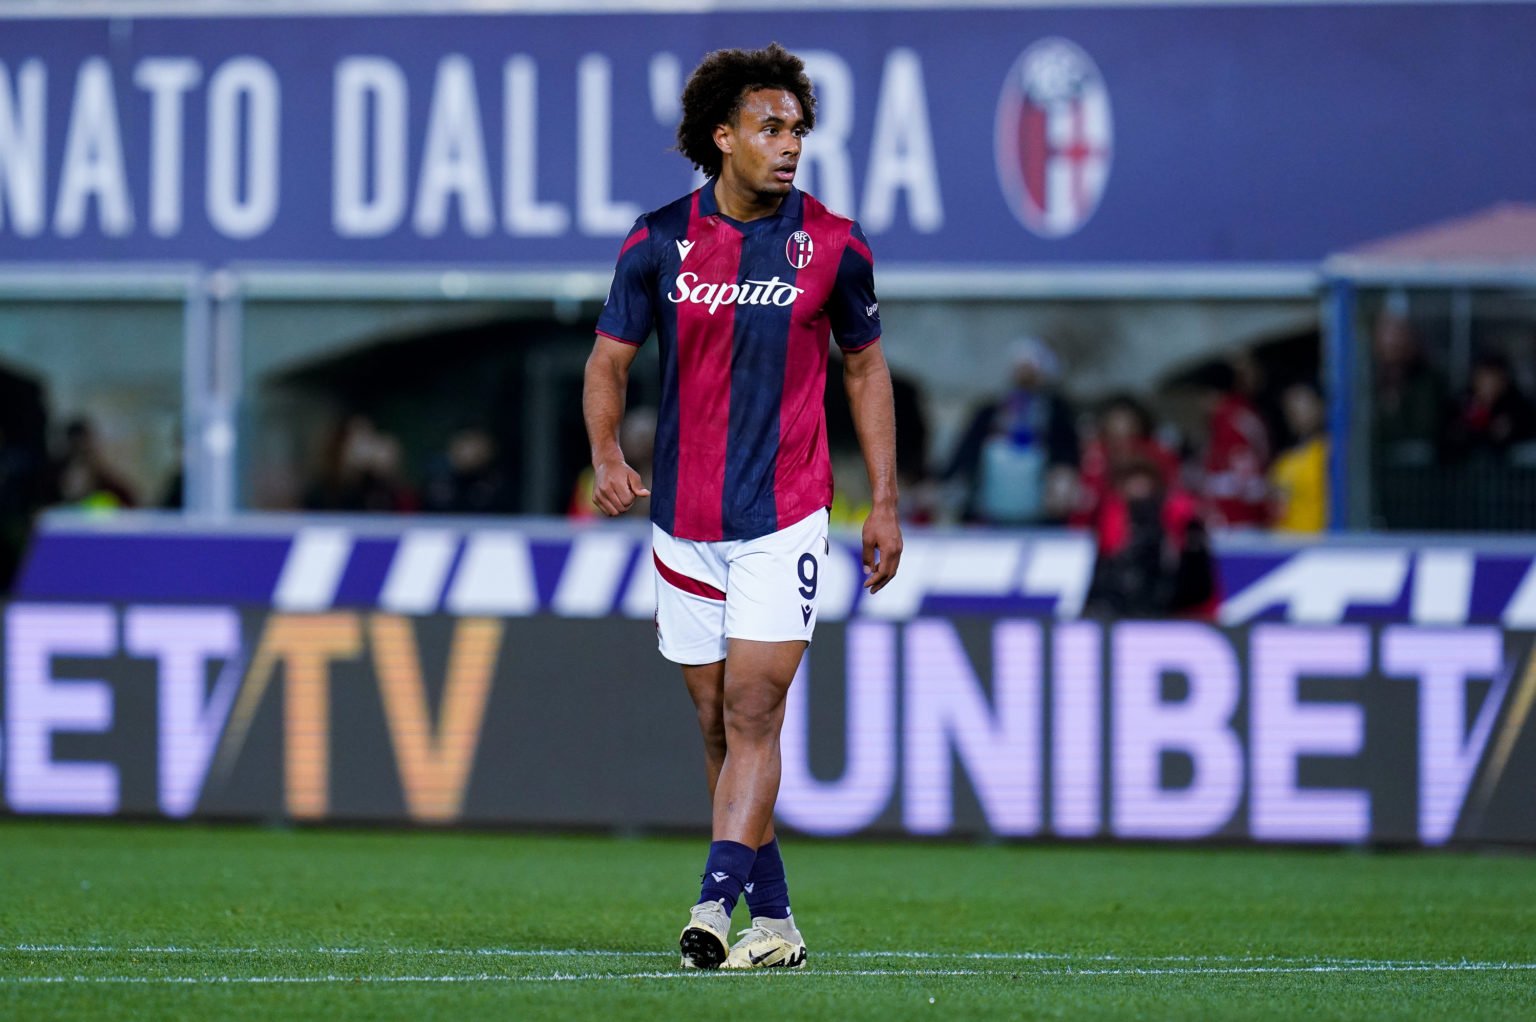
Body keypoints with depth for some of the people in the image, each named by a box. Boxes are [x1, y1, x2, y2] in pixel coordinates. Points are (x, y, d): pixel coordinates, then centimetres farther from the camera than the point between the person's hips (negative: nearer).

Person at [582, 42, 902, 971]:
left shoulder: (833, 245, -2)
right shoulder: (658, 242, -1)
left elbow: (866, 367, 9)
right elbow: (610, 361, 7)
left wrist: (885, 503, 6)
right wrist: (608, 456, -13)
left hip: (784, 518, -2)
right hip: (684, 521, 2)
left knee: (752, 711, -13)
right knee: (718, 722, 7)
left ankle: (715, 906, -19)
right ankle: (774, 919, 16)